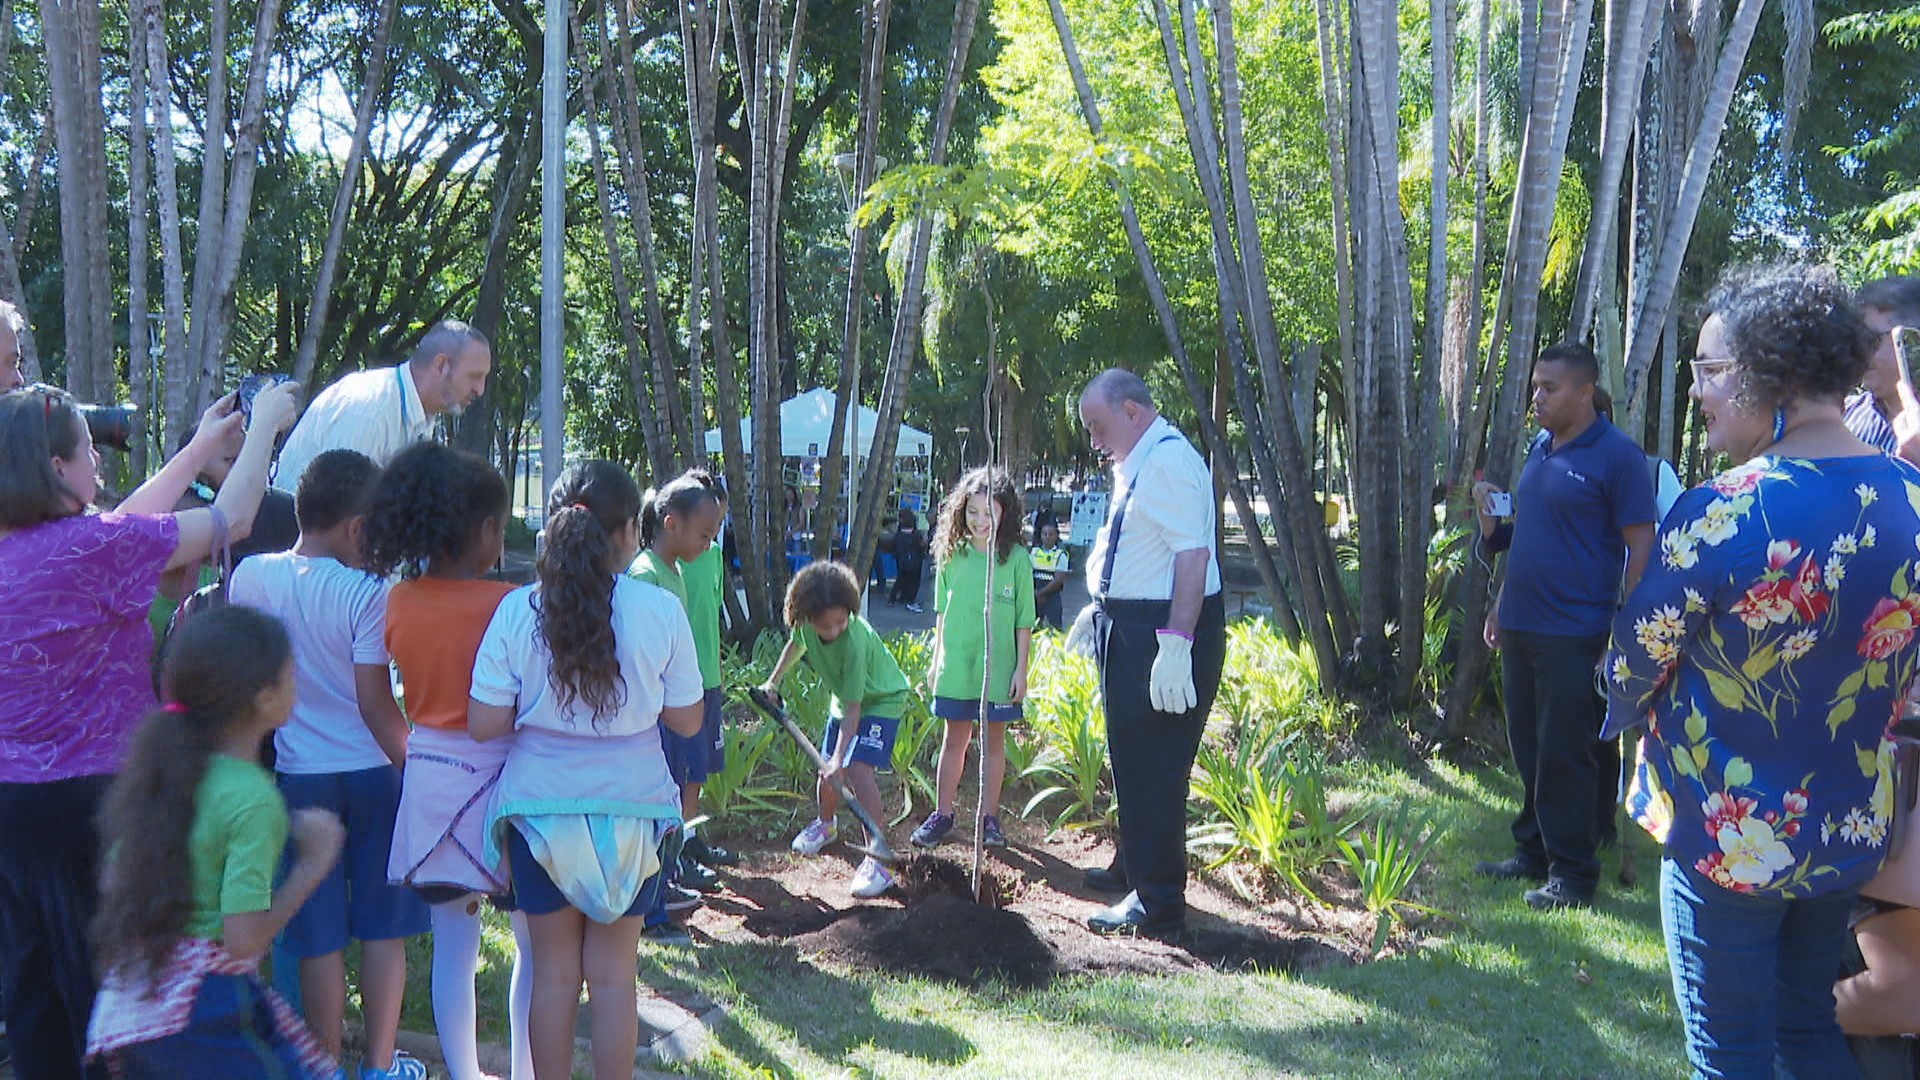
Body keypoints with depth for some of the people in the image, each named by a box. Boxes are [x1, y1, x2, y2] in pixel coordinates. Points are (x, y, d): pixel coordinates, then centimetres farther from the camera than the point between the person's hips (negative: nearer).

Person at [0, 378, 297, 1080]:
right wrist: (265, 425, 3)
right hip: (81, 804, -8)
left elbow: (128, 524, 17)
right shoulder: (89, 548, -20)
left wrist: (205, 445, 23)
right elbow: (231, 520, -12)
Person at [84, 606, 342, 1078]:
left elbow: (112, 884, 12)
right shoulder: (252, 800, -18)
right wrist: (312, 865, -10)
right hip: (204, 1008, -8)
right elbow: (244, 939, -20)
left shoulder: (158, 768, 4)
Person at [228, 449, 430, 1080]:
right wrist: (413, 765, -3)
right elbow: (375, 703, -13)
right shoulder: (366, 593, -14)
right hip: (372, 774, -2)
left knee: (319, 934, 9)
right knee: (384, 928, 11)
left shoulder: (251, 577, -3)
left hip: (297, 775, 3)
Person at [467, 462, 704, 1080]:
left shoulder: (518, 611, -9)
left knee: (553, 971, 12)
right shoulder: (660, 611, -10)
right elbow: (686, 721, -3)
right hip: (631, 809, 0)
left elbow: (484, 724, -8)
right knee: (613, 972, 10)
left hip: (541, 808, 0)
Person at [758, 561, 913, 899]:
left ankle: (875, 860, -20)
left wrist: (839, 758, -37)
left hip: (882, 700, -7)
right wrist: (773, 681, 7)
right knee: (827, 770, 12)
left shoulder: (855, 642, -39)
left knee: (858, 770, -22)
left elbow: (853, 708, -35)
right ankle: (825, 824, 45)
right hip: (844, 699, 7)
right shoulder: (806, 624, -20)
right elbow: (796, 644, 8)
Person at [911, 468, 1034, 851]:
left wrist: (1021, 669, -3)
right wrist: (937, 658, 10)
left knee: (994, 740, 8)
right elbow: (942, 612, 11)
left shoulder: (1017, 558, -5)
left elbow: (1024, 621, -1)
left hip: (999, 668, -2)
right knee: (955, 739, 10)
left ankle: (989, 816, 18)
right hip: (956, 665, 2)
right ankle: (942, 814, 17)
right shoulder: (952, 555, 2)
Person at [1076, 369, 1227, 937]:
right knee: (1130, 758, 22)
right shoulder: (1135, 466, 13)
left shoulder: (1170, 463, -18)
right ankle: (1133, 869, 39)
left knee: (1153, 767, -4)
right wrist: (1101, 611, 23)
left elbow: (1192, 556, -26)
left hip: (1163, 634, -10)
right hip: (1128, 629, 10)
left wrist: (1175, 645, -30)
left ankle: (1157, 904, 6)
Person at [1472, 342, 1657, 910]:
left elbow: (1642, 548, -13)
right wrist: (1491, 518, 7)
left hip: (1574, 634, -8)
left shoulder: (1616, 455, -11)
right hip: (1520, 628, 8)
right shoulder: (1539, 449, 13)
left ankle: (1572, 872, 8)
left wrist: (1621, 633, -17)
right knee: (1529, 751, 14)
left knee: (1567, 756, -2)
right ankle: (1533, 852, 26)